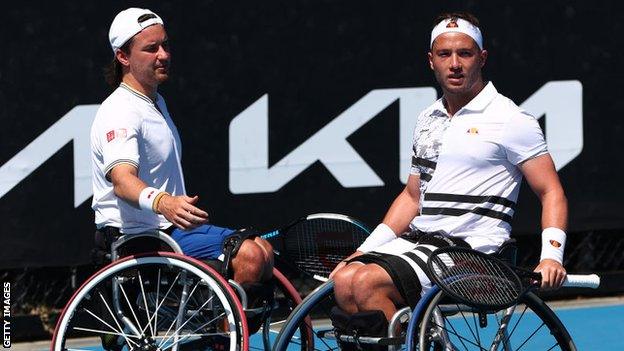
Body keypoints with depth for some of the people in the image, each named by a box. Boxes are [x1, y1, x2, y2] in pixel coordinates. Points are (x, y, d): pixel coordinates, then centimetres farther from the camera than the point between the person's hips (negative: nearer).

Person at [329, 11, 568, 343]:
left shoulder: (511, 120, -4)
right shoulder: (427, 120, 18)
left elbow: (552, 193, -5)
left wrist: (551, 256, -20)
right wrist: (362, 251, 15)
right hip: (418, 239, 7)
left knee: (367, 283, -27)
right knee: (344, 280, -18)